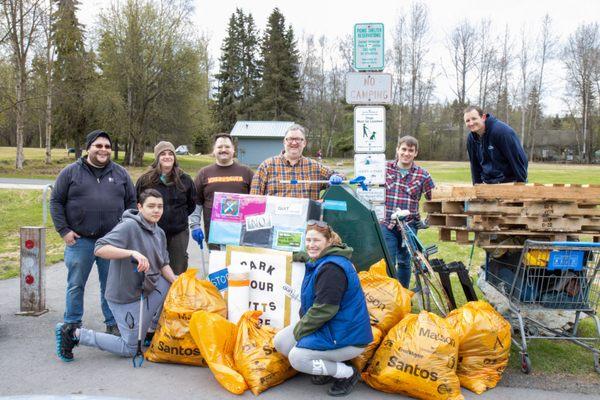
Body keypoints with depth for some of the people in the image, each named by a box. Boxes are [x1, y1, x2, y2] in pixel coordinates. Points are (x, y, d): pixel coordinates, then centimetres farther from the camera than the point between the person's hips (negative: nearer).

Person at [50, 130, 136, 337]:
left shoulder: (121, 173, 9)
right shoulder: (71, 172, 3)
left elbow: (131, 202, 13)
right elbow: (56, 201, 4)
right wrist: (64, 230, -4)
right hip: (80, 240, -1)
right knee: (76, 285, 8)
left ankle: (113, 324, 20)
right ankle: (72, 325, 21)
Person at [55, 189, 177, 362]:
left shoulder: (160, 233, 7)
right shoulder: (129, 226, -20)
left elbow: (164, 265, 9)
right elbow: (99, 249, -30)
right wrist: (132, 253, -41)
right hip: (126, 296, -8)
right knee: (130, 349, 0)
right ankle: (74, 334, 9)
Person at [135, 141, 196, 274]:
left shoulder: (184, 179, 2)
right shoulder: (145, 180, -2)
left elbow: (192, 203, 14)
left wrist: (179, 216, 8)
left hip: (179, 233, 1)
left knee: (178, 272, 8)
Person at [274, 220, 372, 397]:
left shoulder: (331, 268, -25)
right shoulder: (319, 263, 8)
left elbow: (324, 309, -27)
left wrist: (299, 330, -16)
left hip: (345, 336, -10)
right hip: (327, 327, 10)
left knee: (296, 357, -19)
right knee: (280, 342, 4)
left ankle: (348, 373, -3)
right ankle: (328, 368, 10)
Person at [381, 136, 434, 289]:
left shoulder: (422, 174, -1)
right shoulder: (385, 168, 0)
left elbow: (433, 199, 8)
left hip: (409, 226, 1)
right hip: (387, 224, 0)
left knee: (404, 262, 12)